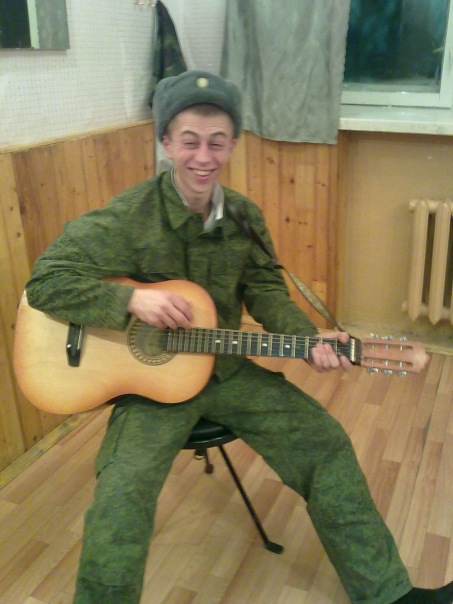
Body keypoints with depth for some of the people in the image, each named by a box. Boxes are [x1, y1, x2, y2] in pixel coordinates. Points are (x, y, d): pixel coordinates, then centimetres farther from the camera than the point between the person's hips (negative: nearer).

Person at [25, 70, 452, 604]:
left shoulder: (245, 216, 0)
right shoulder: (127, 218, -15)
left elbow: (265, 290, 5)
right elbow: (46, 281, -14)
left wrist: (310, 339, -12)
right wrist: (132, 299, -27)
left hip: (228, 370, 5)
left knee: (325, 441, 1)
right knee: (123, 491, -28)